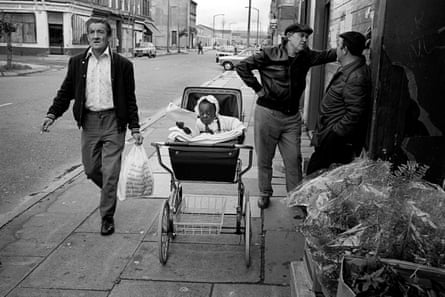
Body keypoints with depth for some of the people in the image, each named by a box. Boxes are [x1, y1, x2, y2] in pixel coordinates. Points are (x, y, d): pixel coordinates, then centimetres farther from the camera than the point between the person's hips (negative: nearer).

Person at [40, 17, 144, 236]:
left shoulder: (122, 64, -2)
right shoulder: (77, 62, 6)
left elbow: (130, 99, 1)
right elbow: (65, 92, 8)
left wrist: (135, 128, -3)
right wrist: (52, 114, -6)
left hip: (113, 122, -3)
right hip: (88, 121, 3)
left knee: (110, 172, -2)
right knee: (91, 169, 11)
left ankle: (107, 217, 13)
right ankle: (110, 193, 42)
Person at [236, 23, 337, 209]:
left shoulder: (306, 57, 5)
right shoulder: (270, 55, -8)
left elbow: (329, 55, 8)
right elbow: (242, 67, -5)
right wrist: (257, 88, -8)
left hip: (292, 116, 3)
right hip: (267, 113, -3)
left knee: (294, 159, 3)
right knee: (264, 158, 9)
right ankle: (265, 194, 26)